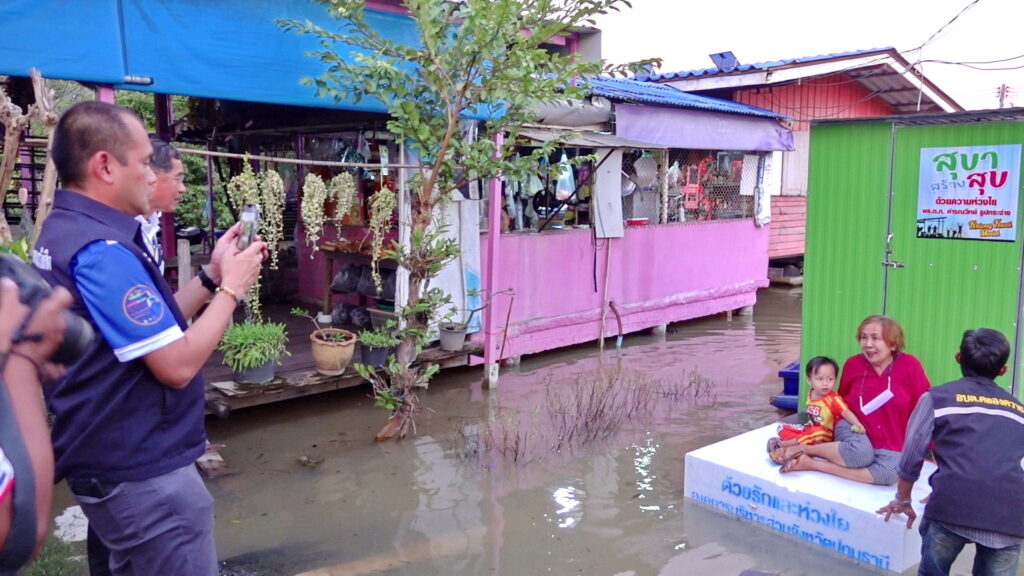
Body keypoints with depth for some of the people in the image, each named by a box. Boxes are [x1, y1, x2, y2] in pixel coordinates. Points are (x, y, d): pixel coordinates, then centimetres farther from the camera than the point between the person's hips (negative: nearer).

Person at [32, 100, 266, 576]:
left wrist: (211, 277, 3)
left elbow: (153, 328, 11)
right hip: (142, 473, -10)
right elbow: (177, 364, -25)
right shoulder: (102, 251, -25)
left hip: (111, 459, 10)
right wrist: (231, 288, -14)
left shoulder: (63, 231, 8)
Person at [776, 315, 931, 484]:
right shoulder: (853, 364, -4)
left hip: (890, 446, 1)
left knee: (889, 473, -34)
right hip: (854, 430, 0)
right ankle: (802, 449, -16)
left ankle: (812, 464, -26)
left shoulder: (910, 365, -9)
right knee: (860, 453, -37)